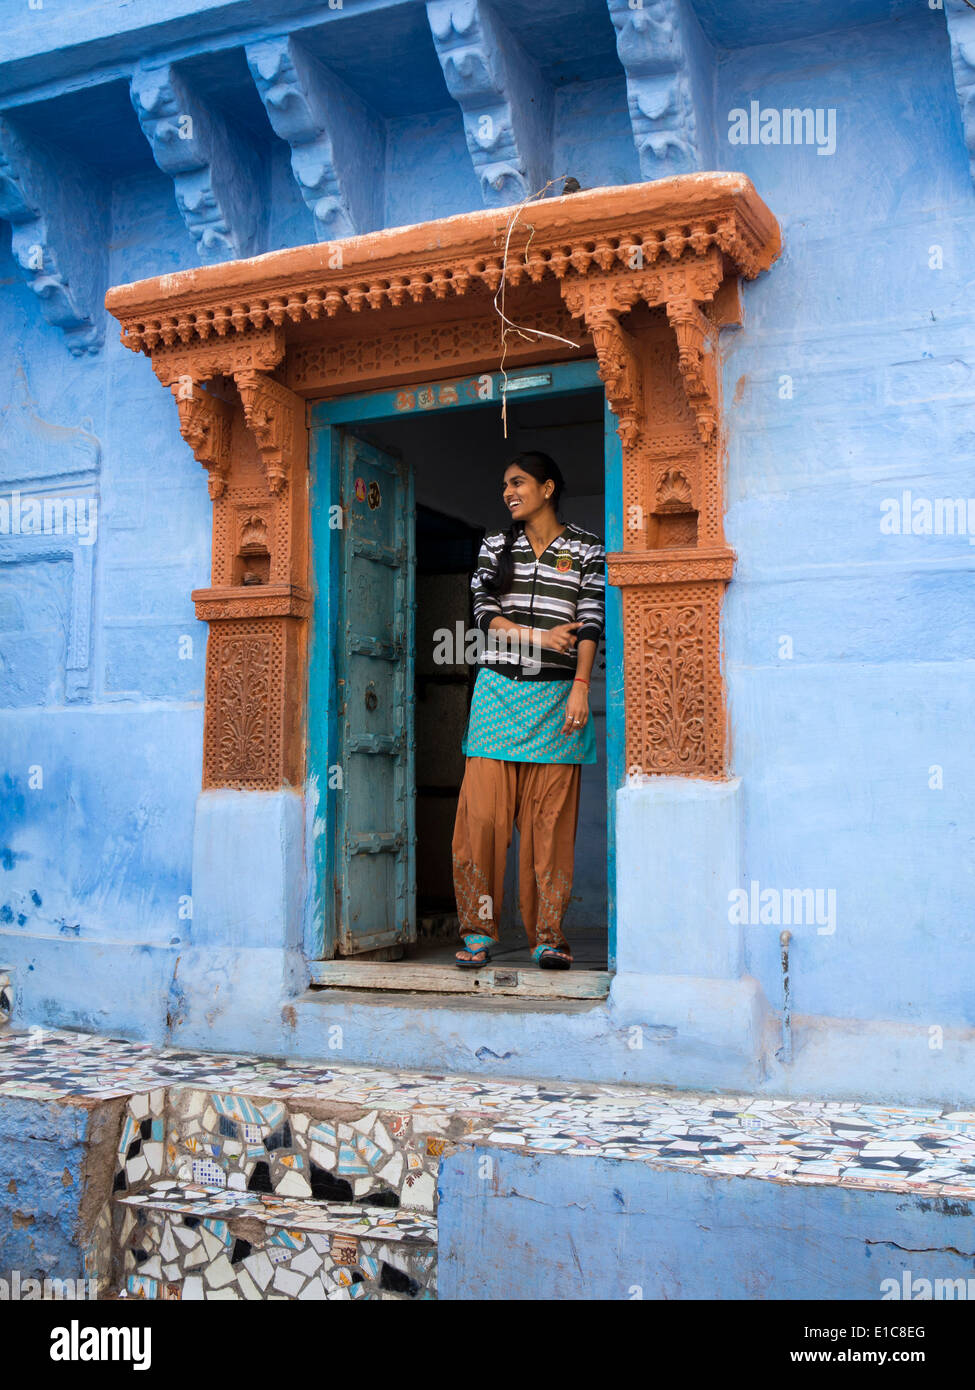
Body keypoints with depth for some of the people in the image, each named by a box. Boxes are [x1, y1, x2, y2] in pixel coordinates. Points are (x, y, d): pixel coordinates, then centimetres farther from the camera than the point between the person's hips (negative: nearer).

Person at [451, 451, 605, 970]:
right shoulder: (495, 546, 15)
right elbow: (485, 614, 4)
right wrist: (539, 637, -11)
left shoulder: (587, 548, 7)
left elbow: (592, 622, -1)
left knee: (551, 819, -4)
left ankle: (548, 937, 1)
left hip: (556, 695, -2)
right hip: (498, 692, 2)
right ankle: (478, 932, 4)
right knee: (482, 813, -5)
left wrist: (580, 687, -12)